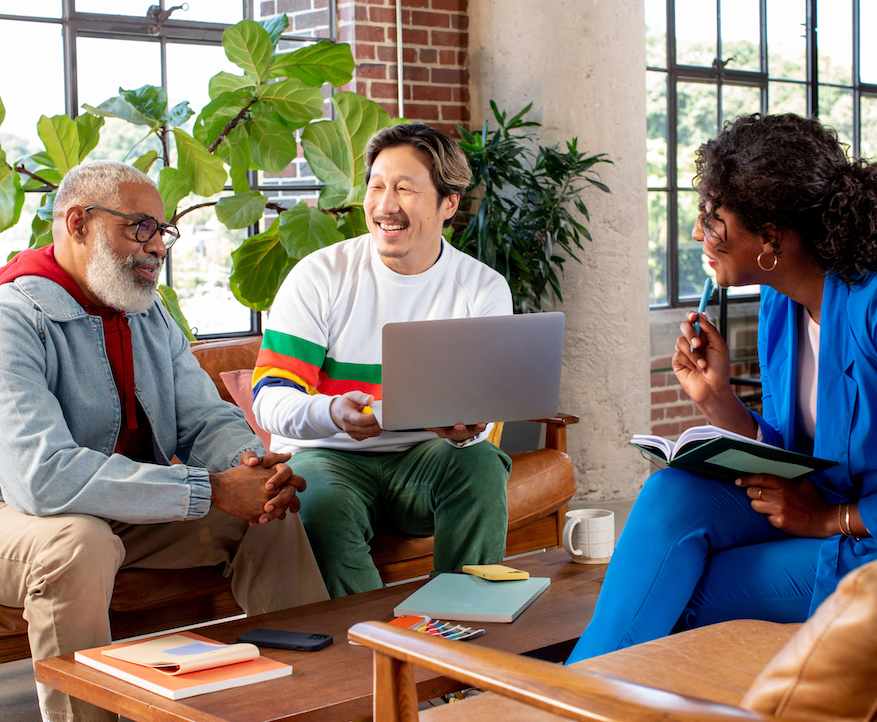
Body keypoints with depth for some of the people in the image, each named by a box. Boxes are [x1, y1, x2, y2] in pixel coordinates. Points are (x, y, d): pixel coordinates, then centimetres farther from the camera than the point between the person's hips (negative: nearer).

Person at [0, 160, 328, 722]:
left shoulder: (151, 315, 7)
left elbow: (207, 418, 5)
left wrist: (249, 463, -22)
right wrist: (212, 490, -34)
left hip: (137, 509, 7)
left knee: (270, 512, -6)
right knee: (79, 543, -37)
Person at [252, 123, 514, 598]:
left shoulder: (483, 289, 1)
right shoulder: (320, 276, -4)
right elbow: (269, 400, -11)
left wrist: (467, 426, -32)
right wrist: (332, 413, -34)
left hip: (424, 457, 2)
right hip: (325, 454, -1)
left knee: (479, 463, -29)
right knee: (325, 504, -33)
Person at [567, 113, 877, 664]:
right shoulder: (779, 304, 5)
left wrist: (833, 518, -18)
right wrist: (717, 399, -4)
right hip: (816, 511, 7)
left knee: (670, 600, -18)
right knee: (675, 493, -18)